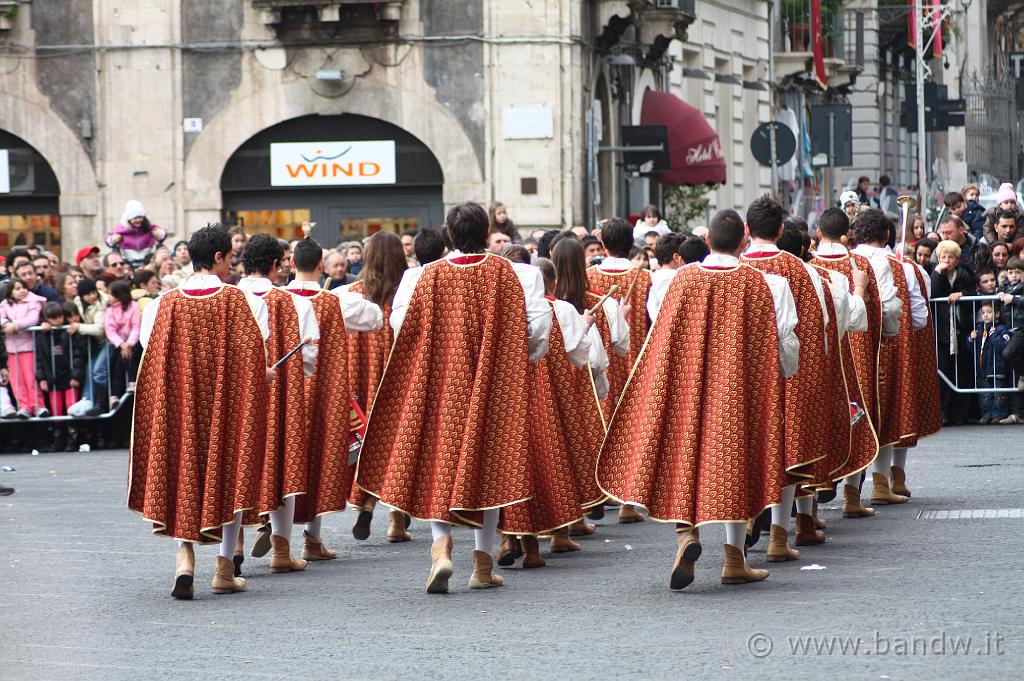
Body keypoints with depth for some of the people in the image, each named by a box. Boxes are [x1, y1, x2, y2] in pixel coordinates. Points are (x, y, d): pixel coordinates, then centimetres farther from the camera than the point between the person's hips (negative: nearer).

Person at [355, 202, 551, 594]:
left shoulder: (427, 277, -5)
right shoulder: (508, 274, -4)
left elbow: (402, 327, -4)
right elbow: (535, 327, -7)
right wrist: (516, 358, 12)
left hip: (440, 384, 0)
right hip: (495, 385, 1)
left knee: (438, 461, 7)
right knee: (488, 463, 8)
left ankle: (441, 545, -16)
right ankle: (483, 564, 8)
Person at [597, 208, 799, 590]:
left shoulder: (683, 278, -4)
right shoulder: (758, 284, -7)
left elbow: (663, 340, 2)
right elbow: (776, 345, -4)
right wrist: (784, 372, 15)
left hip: (686, 385, 0)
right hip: (740, 388, 0)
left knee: (683, 457, 10)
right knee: (735, 460, 8)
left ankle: (686, 533, -16)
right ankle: (734, 559, 9)